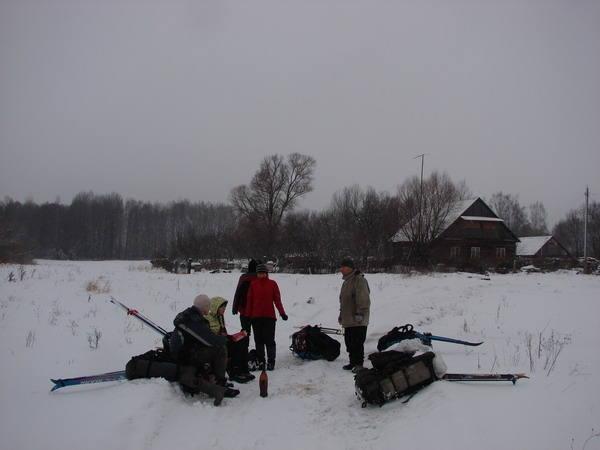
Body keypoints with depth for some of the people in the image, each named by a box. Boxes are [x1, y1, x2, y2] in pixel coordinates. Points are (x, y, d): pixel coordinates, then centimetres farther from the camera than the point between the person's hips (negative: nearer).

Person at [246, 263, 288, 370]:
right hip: (256, 316, 2)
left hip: (269, 316, -2)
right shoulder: (253, 284, 5)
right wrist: (247, 315, 5)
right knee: (259, 339, 7)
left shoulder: (272, 284, 1)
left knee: (269, 339, -3)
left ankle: (271, 362, 7)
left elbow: (277, 299, 3)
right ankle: (261, 361, 17)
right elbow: (249, 300, 8)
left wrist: (282, 313, -4)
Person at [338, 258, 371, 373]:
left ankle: (359, 364, 3)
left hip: (358, 320, -9)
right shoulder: (346, 281, 19)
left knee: (357, 343, -5)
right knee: (349, 342, 12)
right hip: (348, 319, 9)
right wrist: (341, 315, 26)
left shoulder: (359, 279, -12)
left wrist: (359, 313, -22)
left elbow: (363, 298, -20)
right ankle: (353, 362, 22)